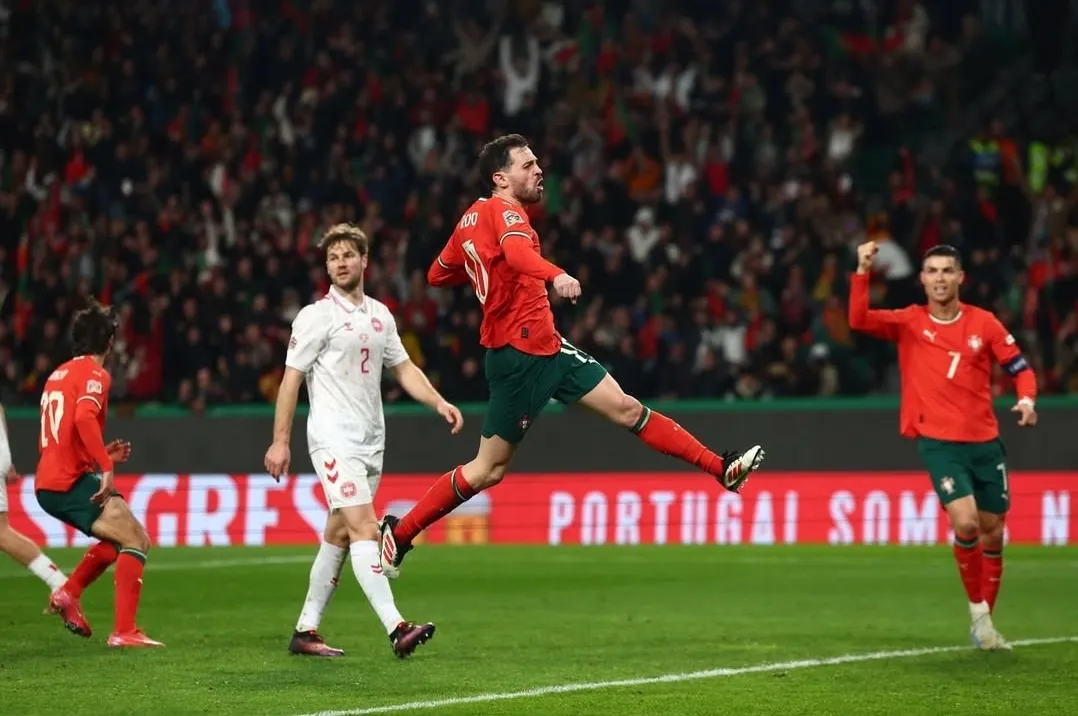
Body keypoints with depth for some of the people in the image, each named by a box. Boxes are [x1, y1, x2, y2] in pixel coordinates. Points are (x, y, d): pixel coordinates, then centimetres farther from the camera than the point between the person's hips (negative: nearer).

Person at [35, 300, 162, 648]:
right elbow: (84, 417, -27)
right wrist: (106, 466, -28)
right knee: (136, 541, -10)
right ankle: (124, 631, -18)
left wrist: (100, 455, 26)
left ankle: (68, 593, 15)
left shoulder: (58, 374, 20)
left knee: (119, 537, 23)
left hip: (48, 483, 9)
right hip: (72, 480, -9)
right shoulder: (94, 374, -7)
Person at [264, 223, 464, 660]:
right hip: (333, 439, -7)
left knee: (338, 535, 8)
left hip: (371, 440, 7)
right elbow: (291, 378, -5)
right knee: (365, 529, -17)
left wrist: (439, 403, 2)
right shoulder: (316, 316, -5)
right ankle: (396, 628, -26)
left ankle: (306, 631, 15)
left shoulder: (380, 315, 13)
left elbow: (404, 369, 18)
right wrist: (280, 440, -10)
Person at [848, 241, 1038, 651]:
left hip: (985, 441, 3)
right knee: (966, 523, -21)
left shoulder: (983, 323, 1)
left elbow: (1019, 368, 6)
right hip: (939, 442, -3)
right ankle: (977, 609, 1)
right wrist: (863, 272, -25)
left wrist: (1026, 399, -14)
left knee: (992, 534, 9)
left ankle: (985, 622, 26)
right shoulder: (909, 323, -1)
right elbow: (859, 320, -14)